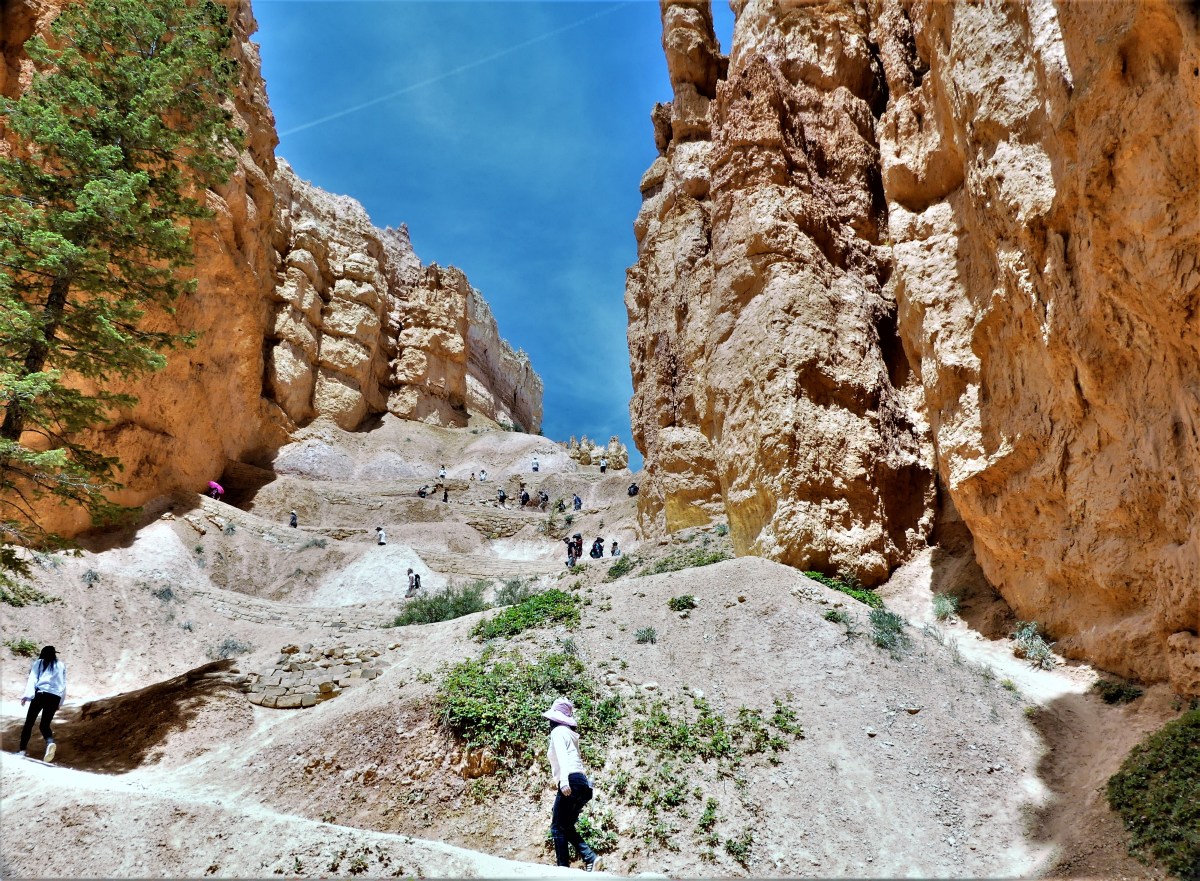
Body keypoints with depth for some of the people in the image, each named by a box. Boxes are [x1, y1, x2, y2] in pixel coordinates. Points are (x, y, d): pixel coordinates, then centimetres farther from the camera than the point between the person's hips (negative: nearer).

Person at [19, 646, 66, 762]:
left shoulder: (38, 663, 15)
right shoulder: (61, 665, 21)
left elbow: (32, 679, 1)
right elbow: (63, 684, 20)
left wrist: (27, 695, -9)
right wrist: (60, 702, 25)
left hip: (40, 694, -2)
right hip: (55, 697, 2)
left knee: (29, 722, 4)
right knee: (45, 724, 5)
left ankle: (22, 750, -6)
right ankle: (50, 742, -24)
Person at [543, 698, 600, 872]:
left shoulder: (558, 731, -1)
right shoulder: (569, 733, 24)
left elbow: (562, 756, -16)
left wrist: (563, 780, -28)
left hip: (571, 782, -9)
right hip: (582, 782, 9)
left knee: (557, 828, -2)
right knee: (567, 827, 14)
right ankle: (590, 858, 0)